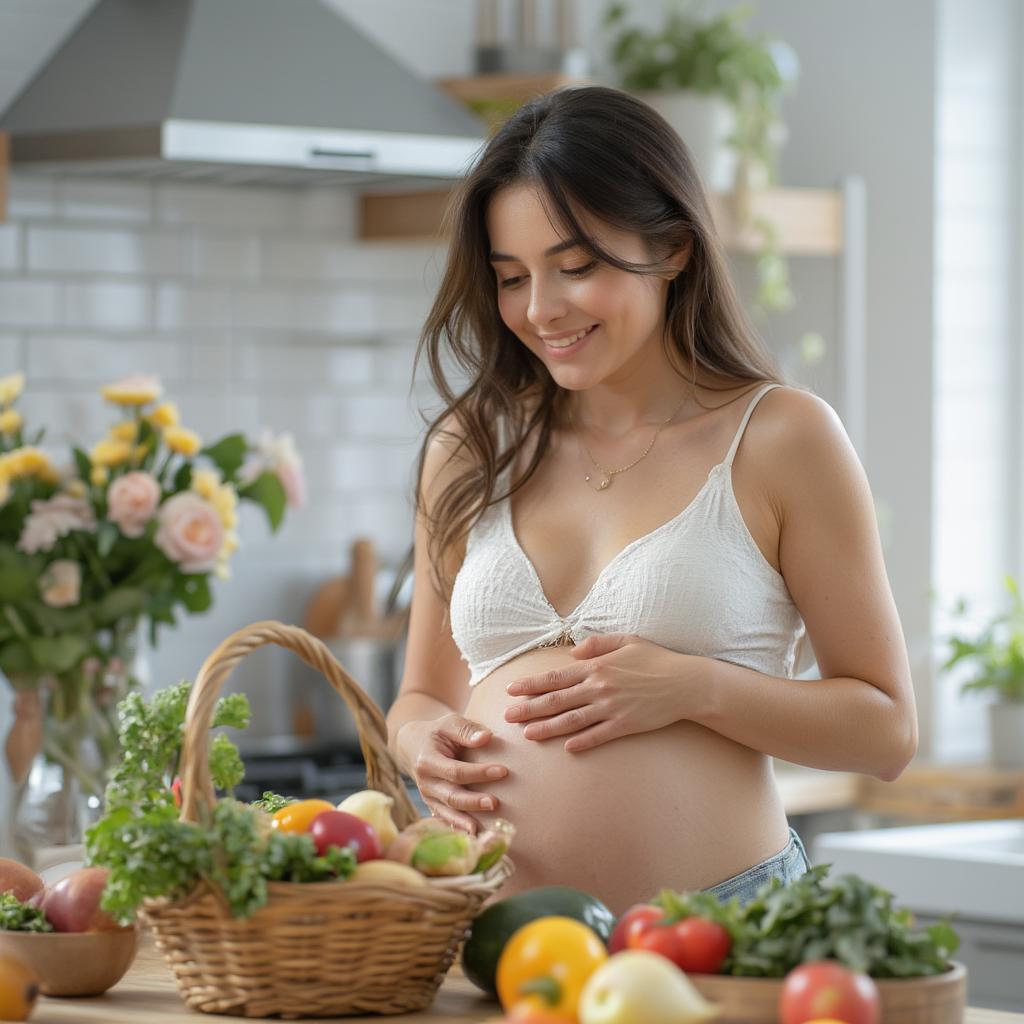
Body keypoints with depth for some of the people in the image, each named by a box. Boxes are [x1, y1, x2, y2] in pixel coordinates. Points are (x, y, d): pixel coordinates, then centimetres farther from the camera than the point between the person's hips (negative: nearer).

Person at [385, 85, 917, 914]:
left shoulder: (780, 437, 3)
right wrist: (423, 745, 0)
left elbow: (886, 729, 4)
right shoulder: (469, 449, 13)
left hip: (715, 935, -4)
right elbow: (423, 695, 22)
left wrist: (694, 689, -9)